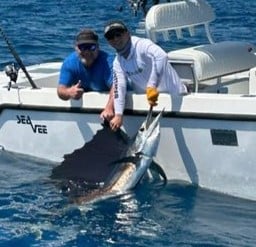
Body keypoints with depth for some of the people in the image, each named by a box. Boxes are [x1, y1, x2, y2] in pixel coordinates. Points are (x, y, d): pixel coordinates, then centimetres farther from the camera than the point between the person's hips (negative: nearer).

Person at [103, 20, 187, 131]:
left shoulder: (142, 45, -20)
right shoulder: (117, 62, 2)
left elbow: (161, 57, -39)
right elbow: (119, 87, -7)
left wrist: (152, 86, -46)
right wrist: (118, 115, -20)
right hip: (144, 101, 6)